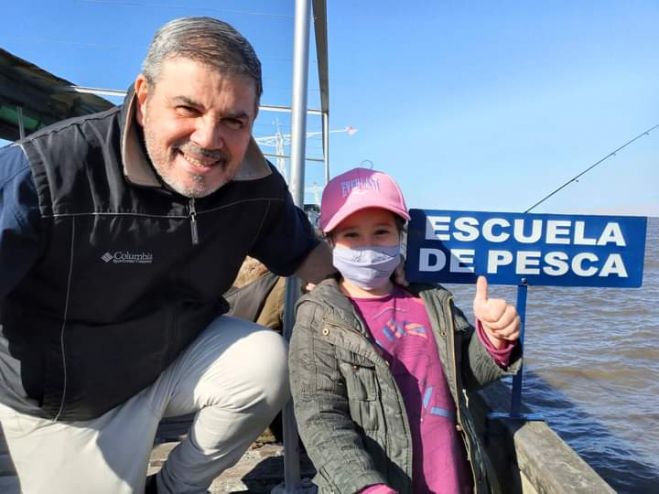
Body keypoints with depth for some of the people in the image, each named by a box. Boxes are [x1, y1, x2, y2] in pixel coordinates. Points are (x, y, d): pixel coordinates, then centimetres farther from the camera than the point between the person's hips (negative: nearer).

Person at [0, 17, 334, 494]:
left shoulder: (258, 186, -15)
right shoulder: (45, 172, -30)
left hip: (182, 355, 3)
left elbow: (304, 253, 2)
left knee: (268, 362, -20)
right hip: (66, 406, -2)